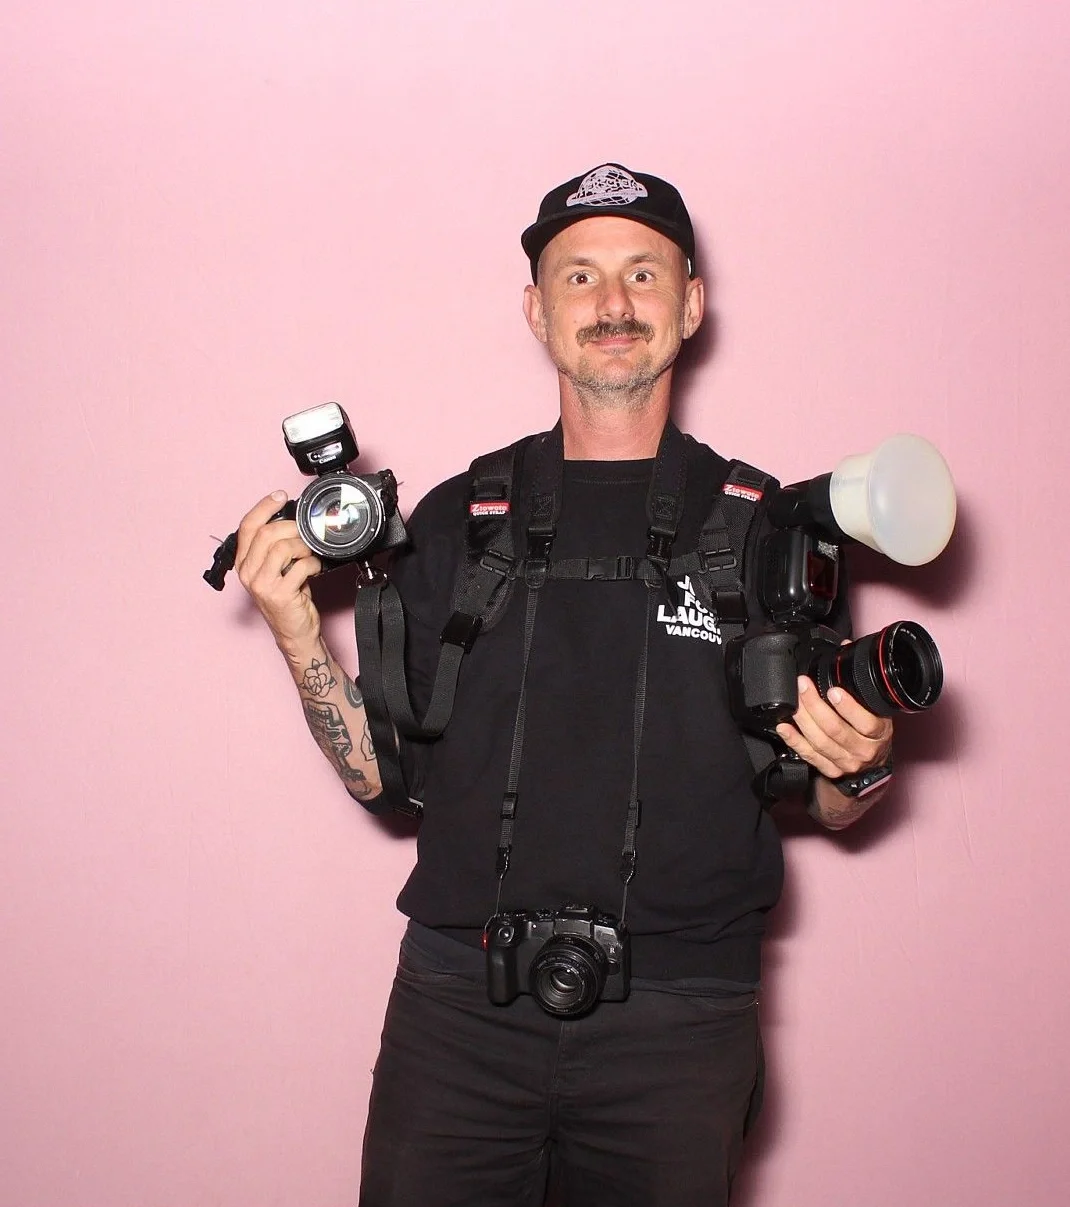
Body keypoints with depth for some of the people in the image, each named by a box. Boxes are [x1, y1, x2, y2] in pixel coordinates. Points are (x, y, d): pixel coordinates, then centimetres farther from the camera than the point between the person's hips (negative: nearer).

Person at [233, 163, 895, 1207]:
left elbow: (827, 807, 7)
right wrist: (299, 639, -7)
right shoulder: (454, 522, 6)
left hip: (676, 1030, 0)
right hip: (459, 1004, 1)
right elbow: (388, 773, 5)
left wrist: (858, 766, -15)